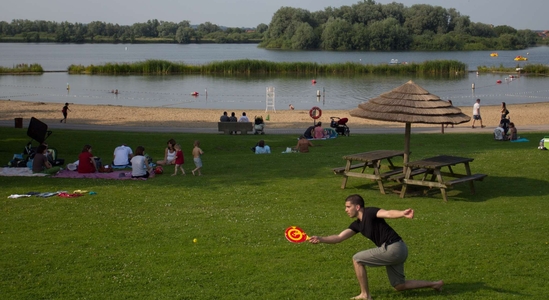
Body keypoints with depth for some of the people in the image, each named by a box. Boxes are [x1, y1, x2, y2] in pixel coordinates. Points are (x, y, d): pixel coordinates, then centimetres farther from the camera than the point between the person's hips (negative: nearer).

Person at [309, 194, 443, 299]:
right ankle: (434, 284, 26)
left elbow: (389, 213, -29)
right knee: (399, 286, 20)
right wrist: (321, 239, -1)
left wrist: (403, 214, -49)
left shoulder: (370, 212, -11)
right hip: (397, 251, 10)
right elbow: (339, 237, 12)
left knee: (357, 259, -4)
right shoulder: (357, 224, 14)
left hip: (393, 248, -10)